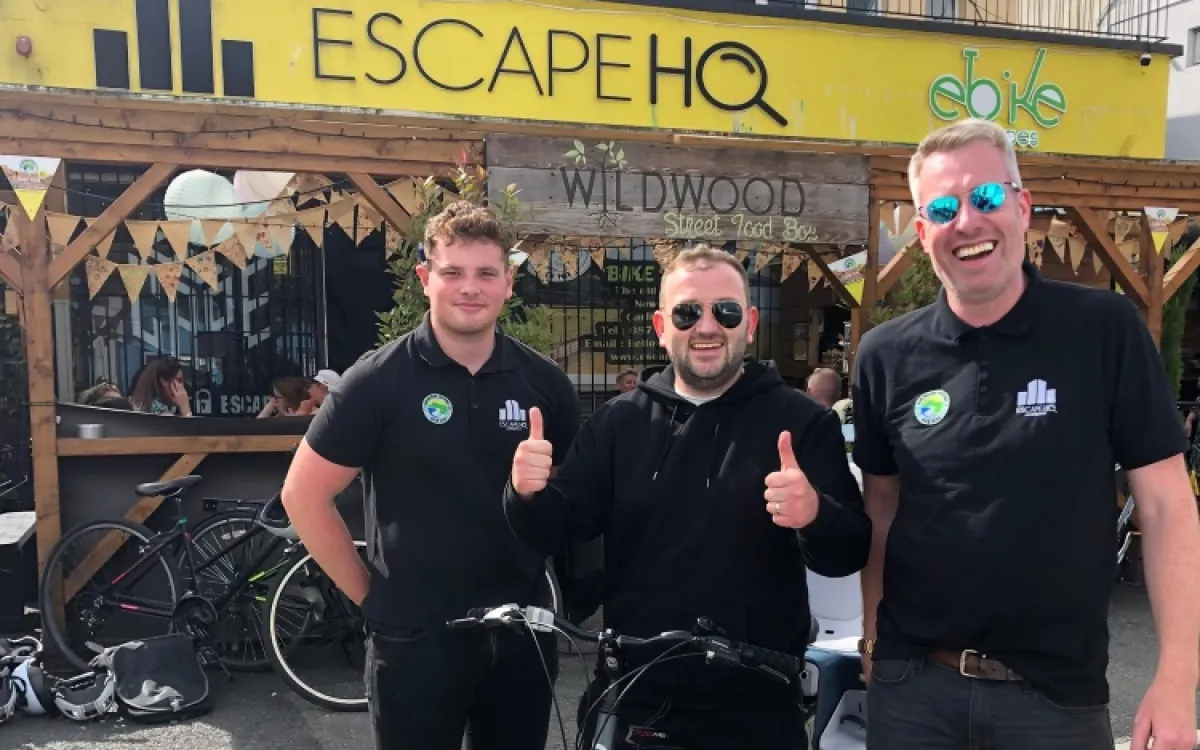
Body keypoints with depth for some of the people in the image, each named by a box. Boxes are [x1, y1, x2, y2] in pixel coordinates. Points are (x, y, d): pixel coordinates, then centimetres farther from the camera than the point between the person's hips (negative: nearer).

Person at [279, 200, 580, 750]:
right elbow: (304, 496, -7)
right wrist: (370, 595, -5)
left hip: (522, 631, 3)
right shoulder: (380, 380, -11)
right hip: (415, 638, -3)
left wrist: (566, 581, 2)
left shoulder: (544, 382, -3)